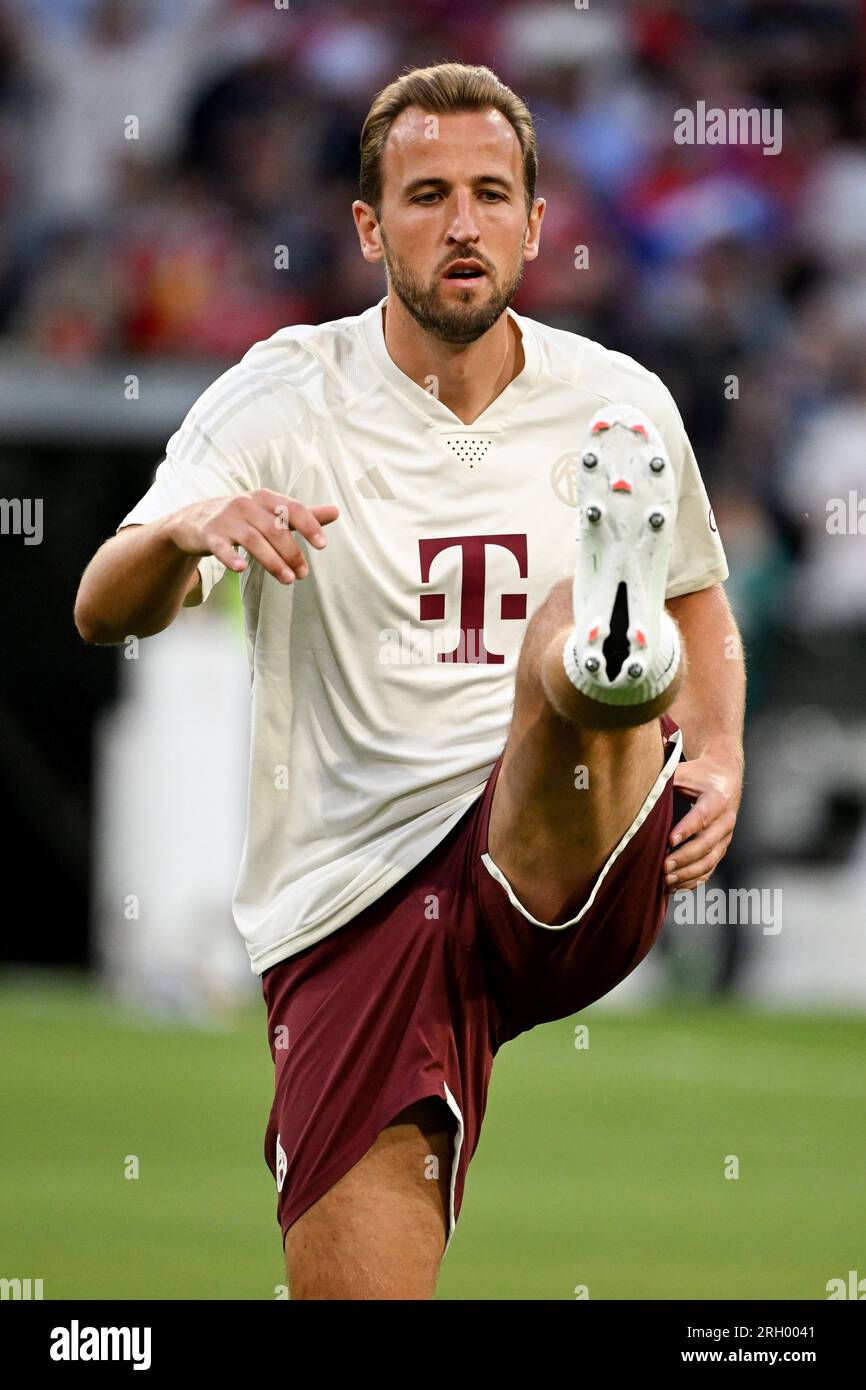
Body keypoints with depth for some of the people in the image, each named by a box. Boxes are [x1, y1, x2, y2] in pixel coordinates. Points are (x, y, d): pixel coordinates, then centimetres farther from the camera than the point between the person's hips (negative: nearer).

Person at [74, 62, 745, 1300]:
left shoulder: (618, 403, 9)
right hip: (350, 907, 1)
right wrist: (183, 532, -34)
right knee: (356, 1291, -12)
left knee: (566, 642, -33)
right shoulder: (280, 399, 1)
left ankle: (610, 652, -67)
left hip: (570, 875, -1)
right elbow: (104, 614, -10)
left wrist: (717, 758, 6)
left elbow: (701, 599, 27)